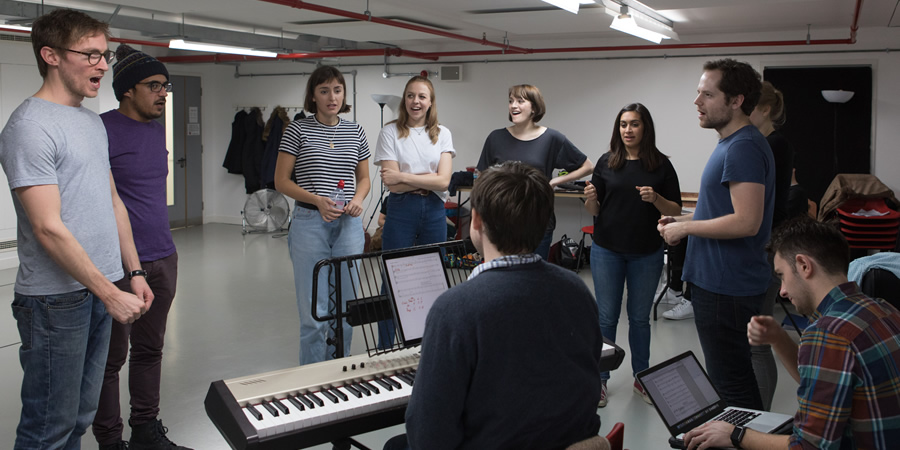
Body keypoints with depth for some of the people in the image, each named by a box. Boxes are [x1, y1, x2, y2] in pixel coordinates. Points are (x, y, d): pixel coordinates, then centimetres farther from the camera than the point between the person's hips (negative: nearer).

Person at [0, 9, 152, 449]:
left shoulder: (92, 121, 14)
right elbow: (49, 228, -20)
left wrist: (134, 272, 15)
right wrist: (111, 293, -18)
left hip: (100, 289, 8)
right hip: (57, 298, -8)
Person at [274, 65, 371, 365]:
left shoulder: (355, 132, 9)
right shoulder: (298, 130, -2)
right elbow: (281, 181, -2)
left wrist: (358, 199, -4)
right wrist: (318, 200, -15)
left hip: (349, 225, 4)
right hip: (310, 224, -4)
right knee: (314, 312, -1)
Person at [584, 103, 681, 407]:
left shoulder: (661, 164, -1)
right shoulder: (607, 162, 2)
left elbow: (675, 210, -1)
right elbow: (594, 211, 4)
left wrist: (655, 198, -20)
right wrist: (590, 198, -18)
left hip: (646, 253, 0)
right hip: (608, 250, 0)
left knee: (640, 317, 10)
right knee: (606, 316, 3)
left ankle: (641, 377, 25)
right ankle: (600, 379, 15)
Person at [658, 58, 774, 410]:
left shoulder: (744, 147, -20)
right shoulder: (731, 143, 14)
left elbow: (746, 221, -28)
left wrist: (684, 228, -17)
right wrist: (682, 220, 9)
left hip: (726, 288, -11)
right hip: (718, 281, 11)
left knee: (731, 383, -1)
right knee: (736, 377, 21)